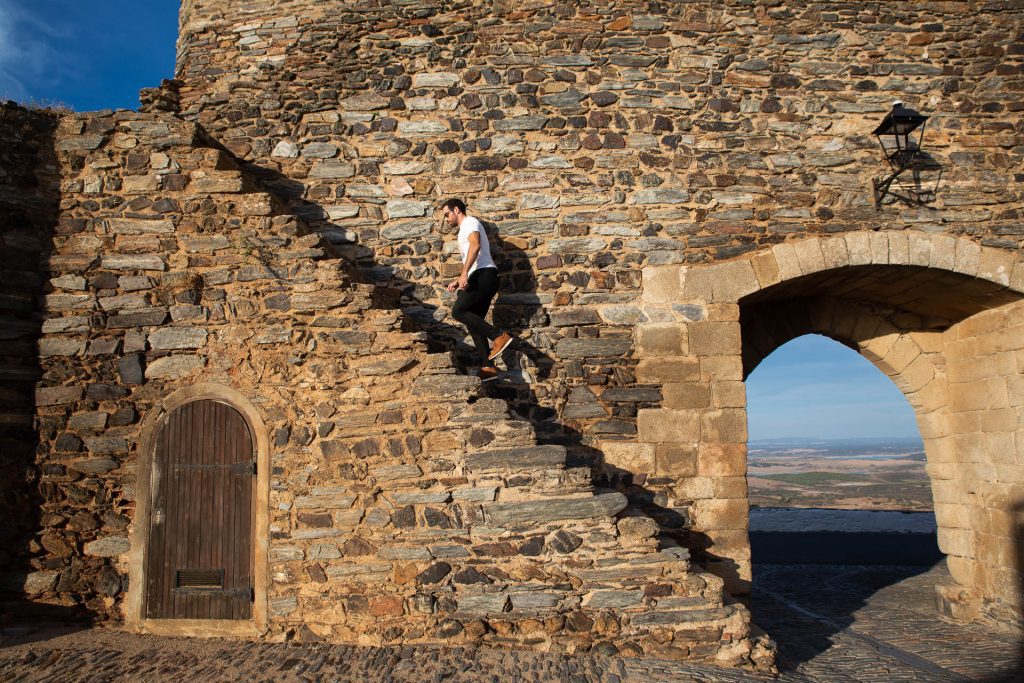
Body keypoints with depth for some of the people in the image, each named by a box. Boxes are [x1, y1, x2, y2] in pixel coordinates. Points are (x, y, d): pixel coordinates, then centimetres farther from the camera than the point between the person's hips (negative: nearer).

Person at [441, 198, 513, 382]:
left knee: (458, 311, -19)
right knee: (473, 321, 3)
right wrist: (459, 281, 26)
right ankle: (488, 367, -3)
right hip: (481, 278, 10)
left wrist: (464, 273, -27)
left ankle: (499, 336, -23)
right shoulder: (465, 230, 32)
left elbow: (476, 245, -19)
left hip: (484, 275, -10)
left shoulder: (470, 222, 2)